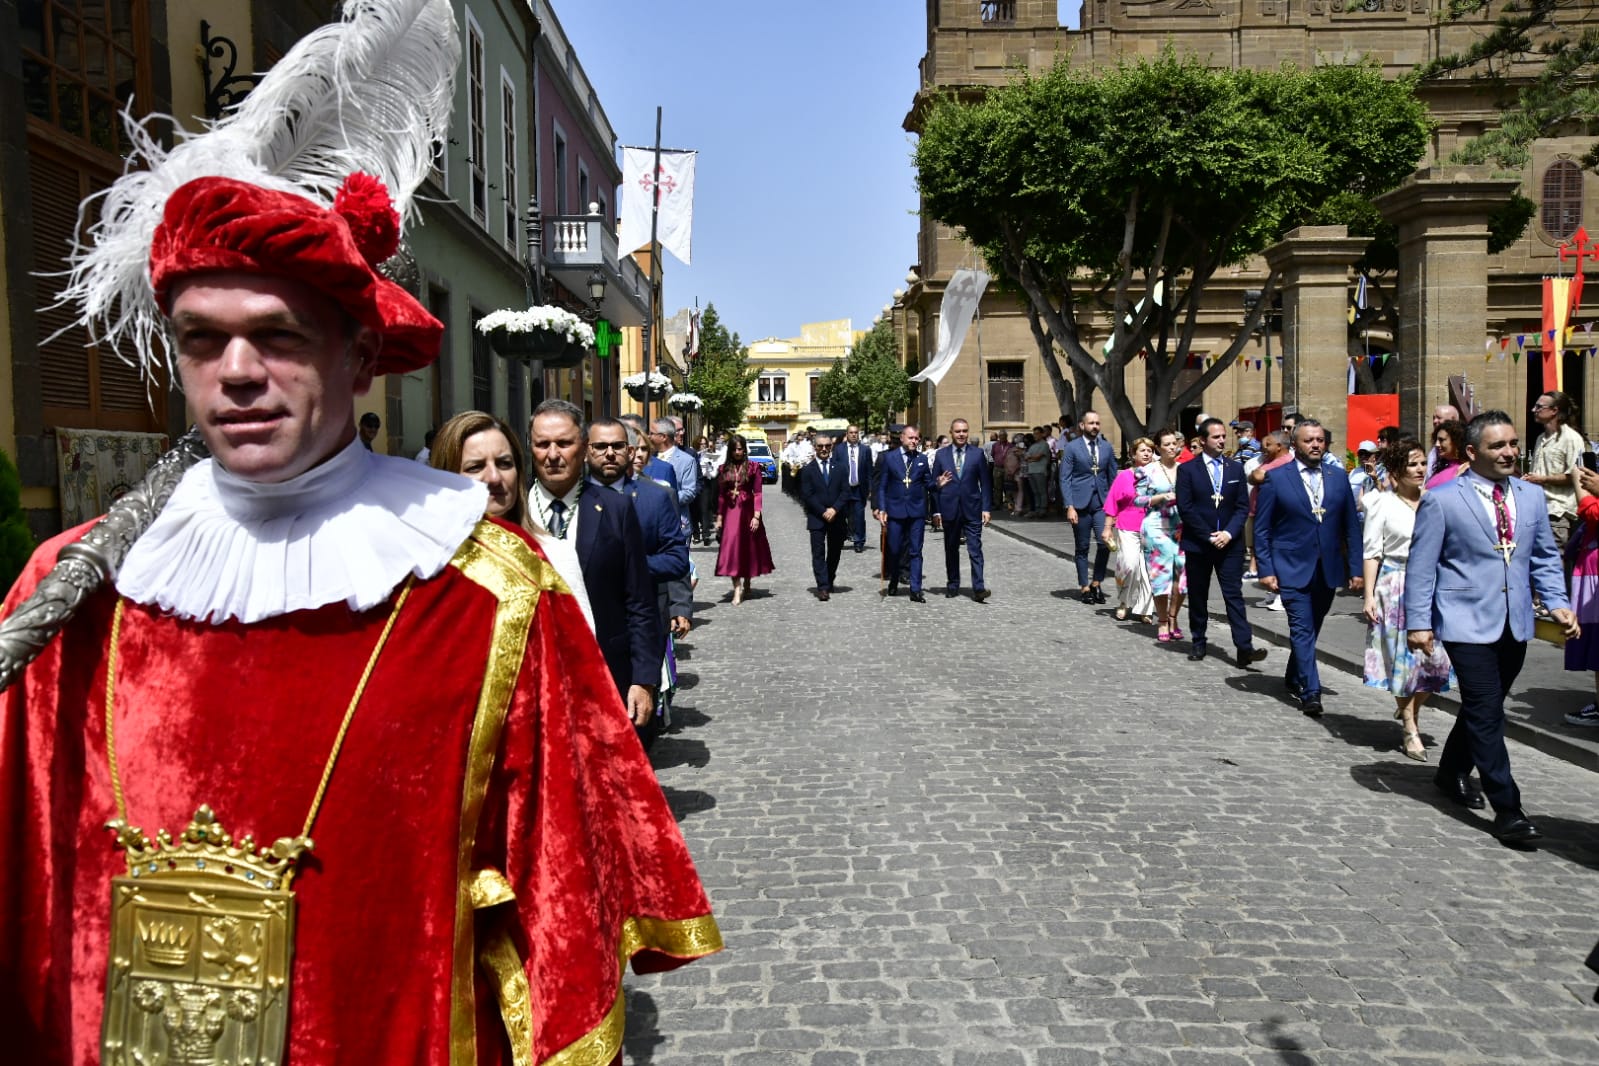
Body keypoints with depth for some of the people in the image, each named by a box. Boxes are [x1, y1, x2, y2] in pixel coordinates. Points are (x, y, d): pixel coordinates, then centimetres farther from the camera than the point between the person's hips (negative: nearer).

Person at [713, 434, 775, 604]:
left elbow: (757, 493, -5)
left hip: (747, 510, -1)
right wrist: (719, 517, 5)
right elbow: (721, 495, 9)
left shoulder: (753, 467, -1)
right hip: (730, 512, 1)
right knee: (732, 546, -10)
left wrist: (756, 516, -12)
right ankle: (737, 589, -9)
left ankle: (746, 584, 28)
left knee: (749, 547, 9)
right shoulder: (724, 469, 6)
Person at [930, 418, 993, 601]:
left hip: (972, 509, -1)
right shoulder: (941, 454, 5)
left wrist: (986, 508, -3)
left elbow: (985, 482, 4)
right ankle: (952, 586, 21)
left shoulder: (977, 453, 4)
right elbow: (934, 484, 6)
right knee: (951, 550, 10)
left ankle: (978, 588, -9)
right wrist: (936, 511, 1)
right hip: (949, 509, 1)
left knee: (975, 550, -7)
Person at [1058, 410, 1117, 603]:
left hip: (1101, 503, 2)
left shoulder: (1107, 447, 10)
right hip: (1080, 503, -2)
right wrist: (1069, 506, -11)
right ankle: (1084, 587, 17)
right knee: (1082, 548, 6)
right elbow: (1065, 479, -4)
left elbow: (1112, 477, 13)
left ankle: (1096, 583, 5)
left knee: (1105, 543, -12)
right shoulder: (1071, 447, -1)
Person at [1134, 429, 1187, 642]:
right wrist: (1163, 497, -13)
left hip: (1182, 527, 3)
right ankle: (1162, 622, 12)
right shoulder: (1148, 471, -1)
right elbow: (1137, 499, -3)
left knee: (1182, 572, -1)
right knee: (1161, 573, -1)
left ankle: (1173, 618, 16)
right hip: (1157, 527, -3)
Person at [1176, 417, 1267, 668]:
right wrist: (1208, 536, -11)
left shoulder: (1236, 468, 8)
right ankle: (1198, 643, 20)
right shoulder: (1187, 469, -1)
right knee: (1197, 596, 8)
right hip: (1197, 543, -1)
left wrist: (1229, 532, -11)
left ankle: (1244, 647, -10)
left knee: (1234, 595, -5)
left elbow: (1243, 506, 4)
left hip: (1229, 543, 1)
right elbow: (1185, 508, -7)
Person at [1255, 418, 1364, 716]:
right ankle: (1311, 691, -5)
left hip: (1328, 569, 4)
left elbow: (1351, 526, 7)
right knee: (1302, 630, -8)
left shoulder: (1339, 477, 6)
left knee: (1311, 629, 15)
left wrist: (1356, 568, 2)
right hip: (1292, 568, -4)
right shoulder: (1276, 478, -4)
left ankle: (1294, 678, 33)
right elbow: (1262, 528, -3)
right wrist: (1266, 569, -9)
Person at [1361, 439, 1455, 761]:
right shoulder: (1383, 503, -2)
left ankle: (1409, 710, 26)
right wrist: (1369, 595, -9)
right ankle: (1410, 730, 13)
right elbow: (1371, 552, -4)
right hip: (1395, 585, -3)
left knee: (1435, 655, -1)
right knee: (1403, 655, 2)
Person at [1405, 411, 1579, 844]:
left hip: (1515, 625, 6)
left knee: (1484, 708, 17)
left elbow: (1545, 558, 15)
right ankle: (1507, 808, -1)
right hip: (1468, 625, -6)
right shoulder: (1441, 500, -8)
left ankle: (1452, 772, 37)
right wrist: (1419, 622, -11)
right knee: (1486, 713, -7)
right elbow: (1421, 566, -7)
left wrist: (1558, 603, 1)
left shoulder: (1531, 496, 9)